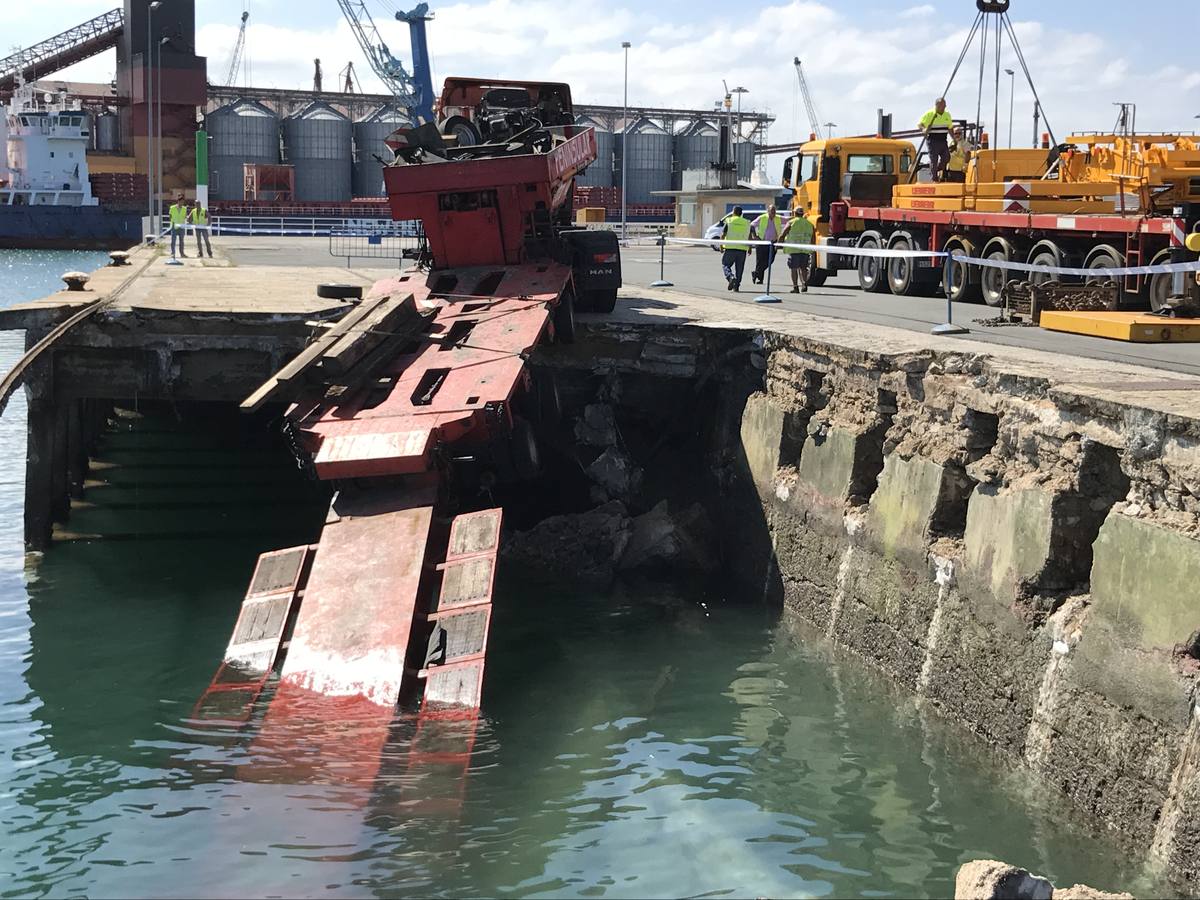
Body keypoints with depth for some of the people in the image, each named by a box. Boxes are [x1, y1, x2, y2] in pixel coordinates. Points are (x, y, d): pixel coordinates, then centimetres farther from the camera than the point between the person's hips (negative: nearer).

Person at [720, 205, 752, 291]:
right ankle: (736, 286, 9)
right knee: (739, 268, 10)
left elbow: (723, 235, -3)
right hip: (742, 249, 3)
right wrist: (750, 248, 20)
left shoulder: (729, 221, 1)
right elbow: (749, 237, 9)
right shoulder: (747, 223, 9)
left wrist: (721, 246, 5)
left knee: (725, 265, 7)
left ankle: (731, 277, -18)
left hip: (730, 248, -3)